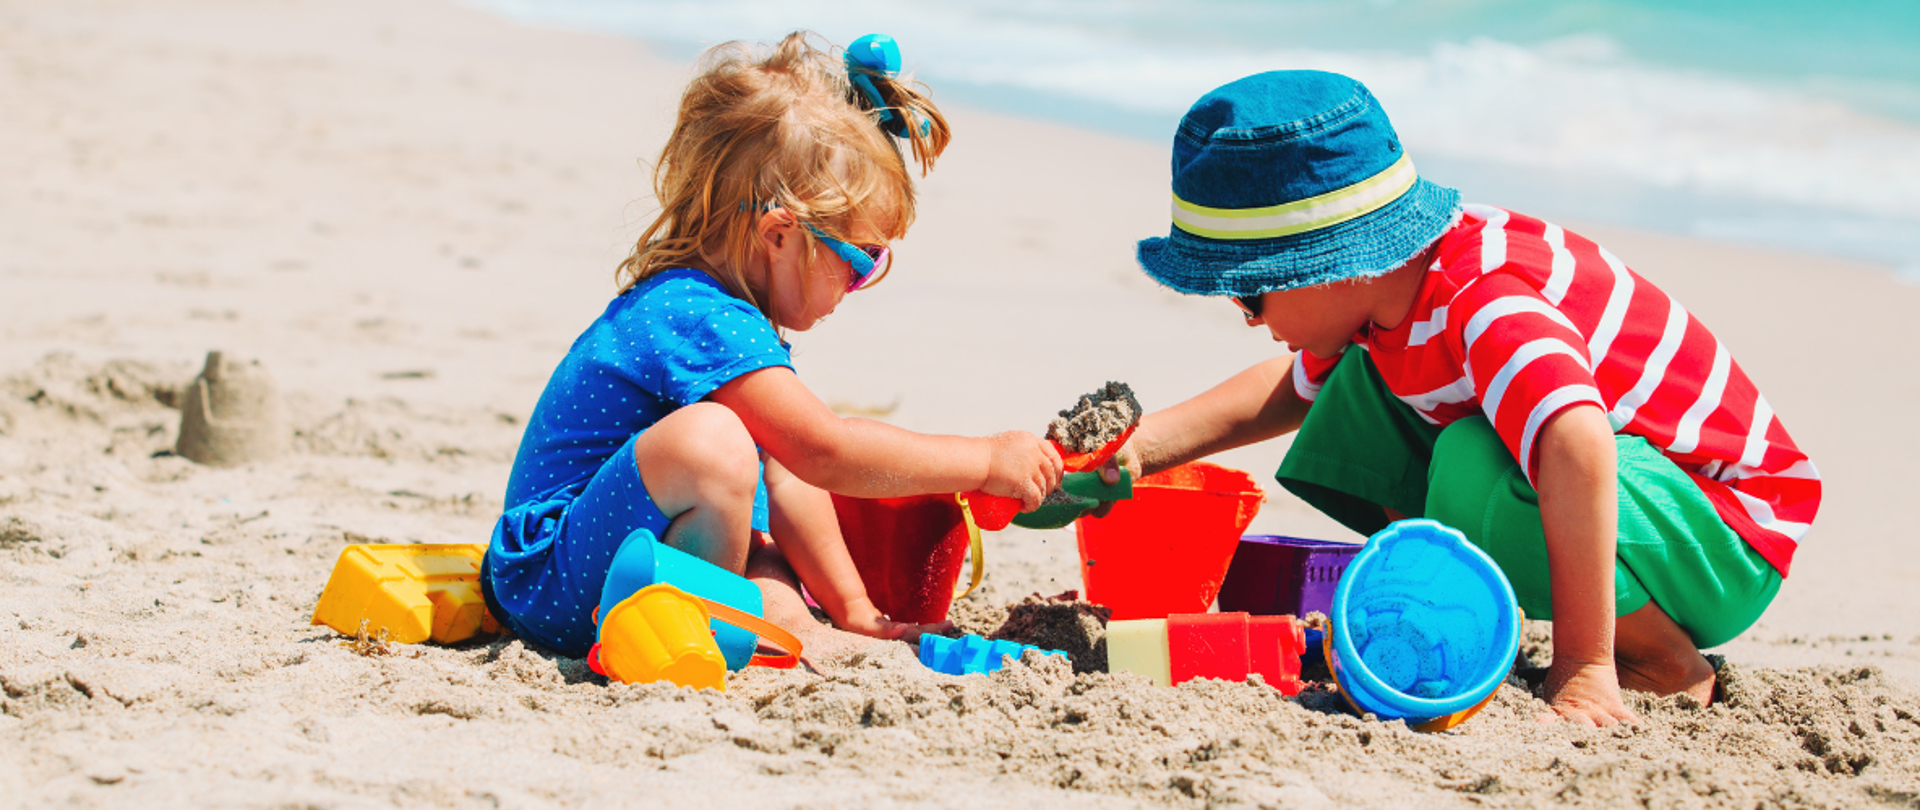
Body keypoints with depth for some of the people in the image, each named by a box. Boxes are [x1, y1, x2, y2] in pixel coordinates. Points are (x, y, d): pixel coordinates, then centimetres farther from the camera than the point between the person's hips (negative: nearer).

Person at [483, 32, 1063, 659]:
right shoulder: (701, 321, -20)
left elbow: (785, 475, 18)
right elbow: (824, 453, -24)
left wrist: (853, 609, 16)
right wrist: (989, 461, -15)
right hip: (553, 583, -11)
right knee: (709, 441, -31)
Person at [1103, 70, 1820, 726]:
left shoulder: (1486, 305, -32)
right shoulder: (1383, 278, -2)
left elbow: (1576, 445, -51)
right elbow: (1296, 387, 20)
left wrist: (1585, 667, -50)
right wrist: (1149, 443, 7)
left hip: (1731, 533, -9)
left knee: (1478, 466, -36)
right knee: (1360, 387, 2)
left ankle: (1670, 670, -14)